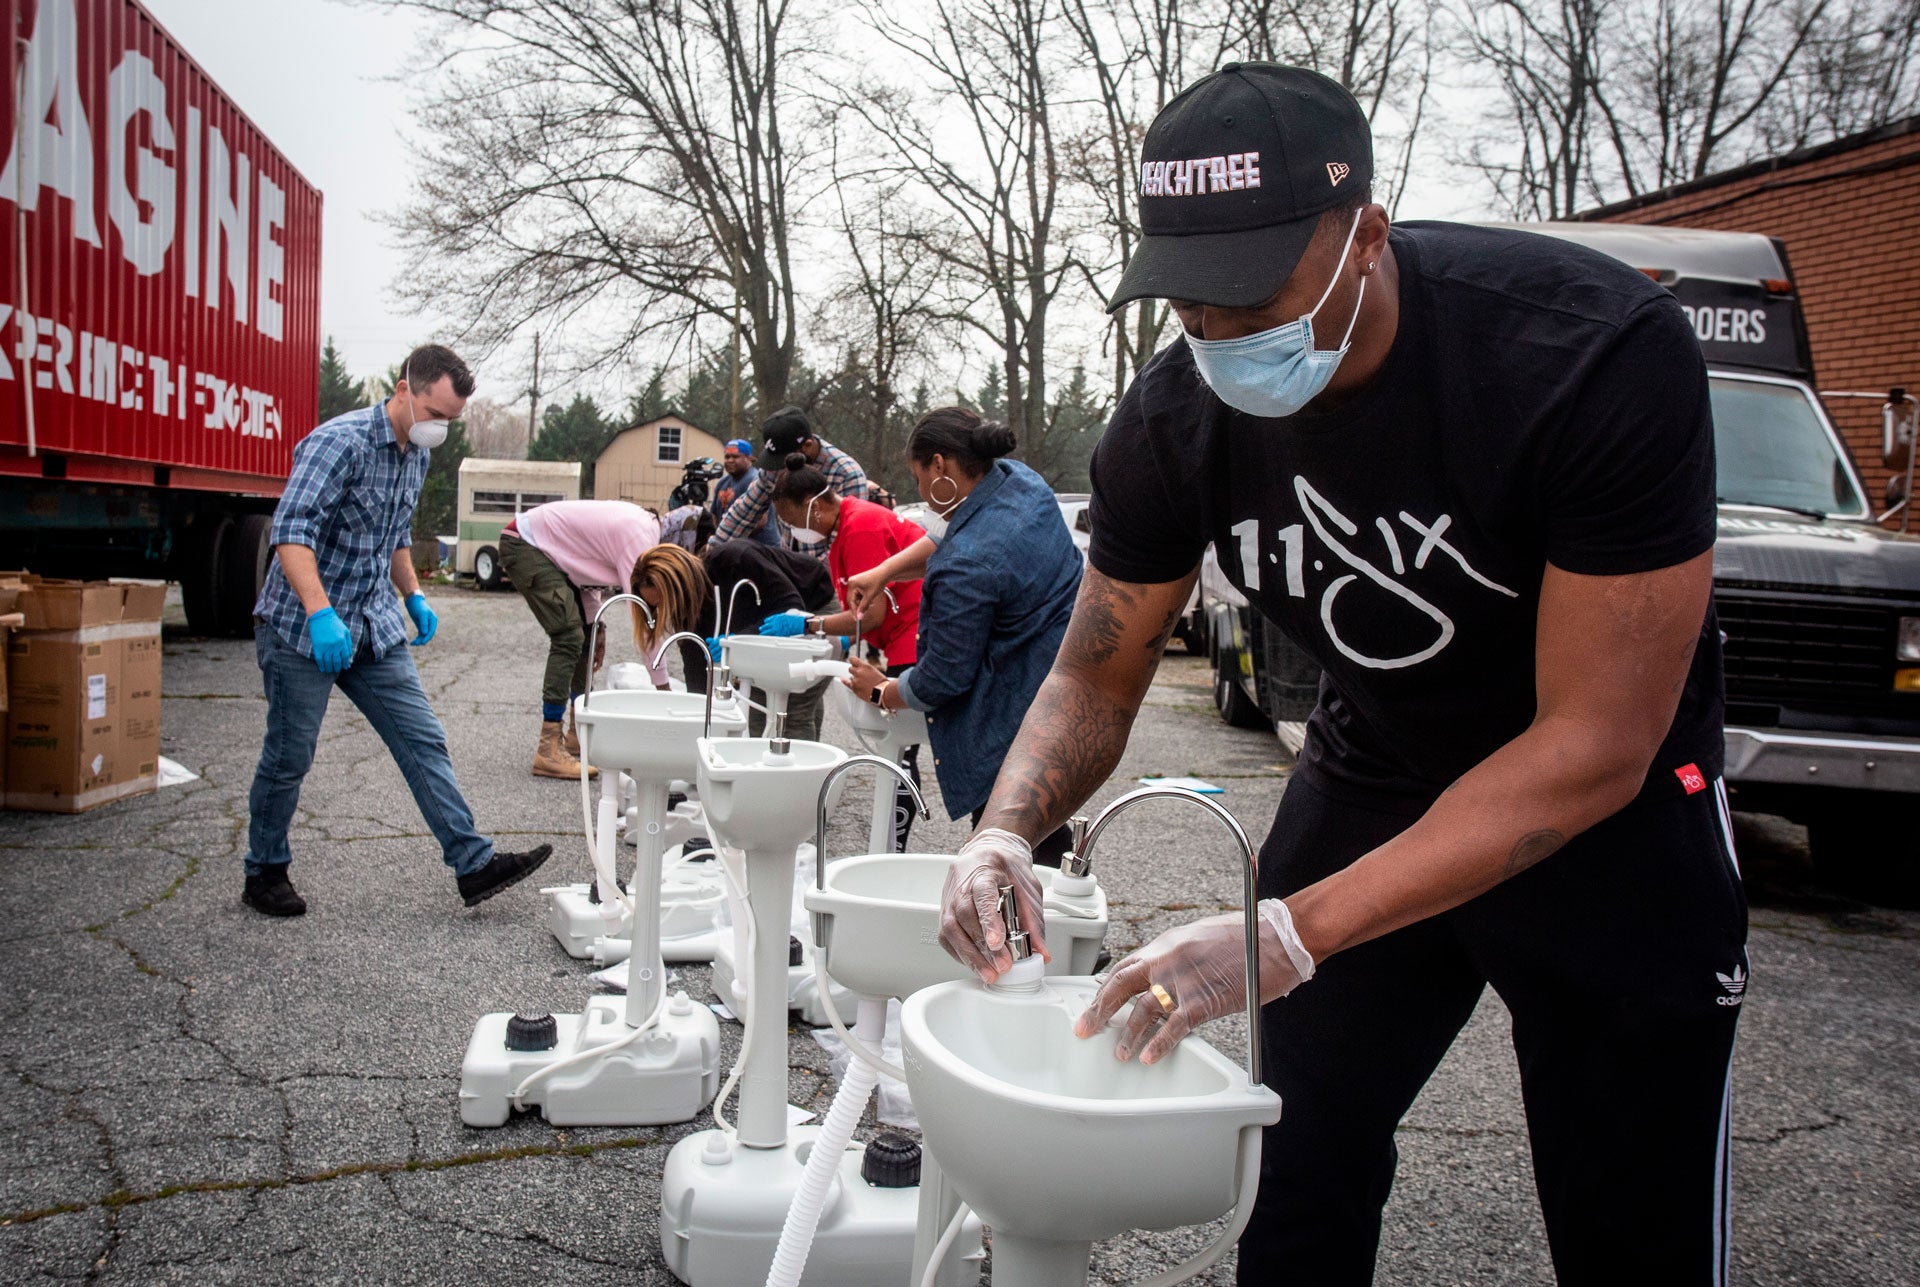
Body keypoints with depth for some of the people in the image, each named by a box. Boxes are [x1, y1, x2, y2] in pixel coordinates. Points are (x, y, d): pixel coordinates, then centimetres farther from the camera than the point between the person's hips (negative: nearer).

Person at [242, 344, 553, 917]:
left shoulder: (417, 454, 8)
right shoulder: (340, 441, -19)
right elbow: (291, 529, -29)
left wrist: (414, 597, 17)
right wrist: (320, 613, -40)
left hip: (375, 627, 7)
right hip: (303, 628, -7)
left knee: (424, 742, 2)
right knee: (289, 758, 5)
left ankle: (473, 864, 3)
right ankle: (264, 874, 23)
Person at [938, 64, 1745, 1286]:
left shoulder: (1599, 350, -31)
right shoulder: (1173, 421, -17)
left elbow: (1596, 747, -31)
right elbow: (1096, 678, -4)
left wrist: (1292, 933, -37)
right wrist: (1006, 831, -26)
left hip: (1607, 808, -3)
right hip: (1372, 770, 4)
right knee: (1291, 1182, 10)